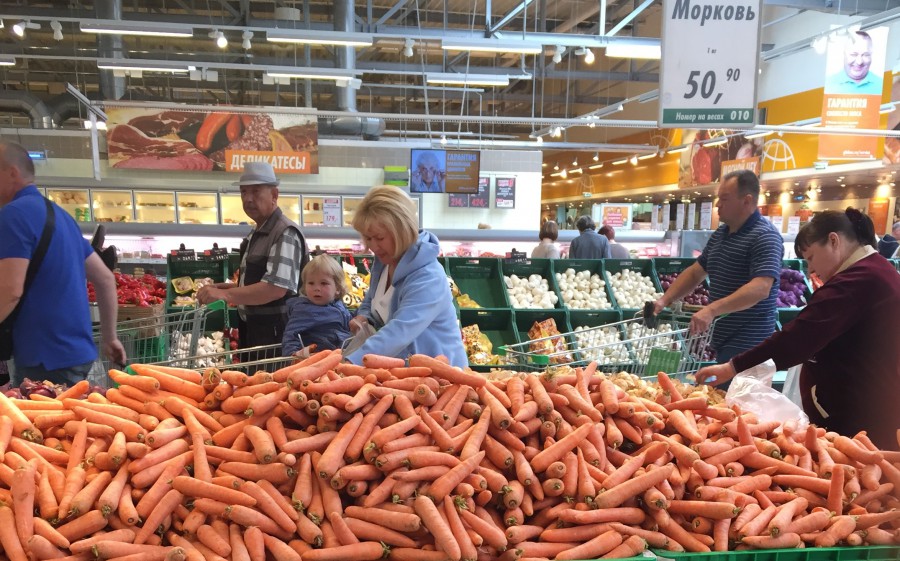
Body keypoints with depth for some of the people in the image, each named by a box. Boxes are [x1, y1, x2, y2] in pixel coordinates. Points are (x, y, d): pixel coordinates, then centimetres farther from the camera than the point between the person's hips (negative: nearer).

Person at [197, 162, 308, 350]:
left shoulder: (285, 233, -17)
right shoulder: (256, 234, 15)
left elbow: (276, 288, -28)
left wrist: (225, 294, -27)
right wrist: (234, 288, 9)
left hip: (273, 333, -9)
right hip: (251, 329, 9)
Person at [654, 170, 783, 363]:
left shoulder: (765, 237, -15)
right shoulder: (720, 233, 12)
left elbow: (761, 288, -27)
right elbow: (695, 272, 17)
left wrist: (711, 310, -36)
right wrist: (665, 300, 3)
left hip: (747, 344, -8)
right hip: (722, 339, 8)